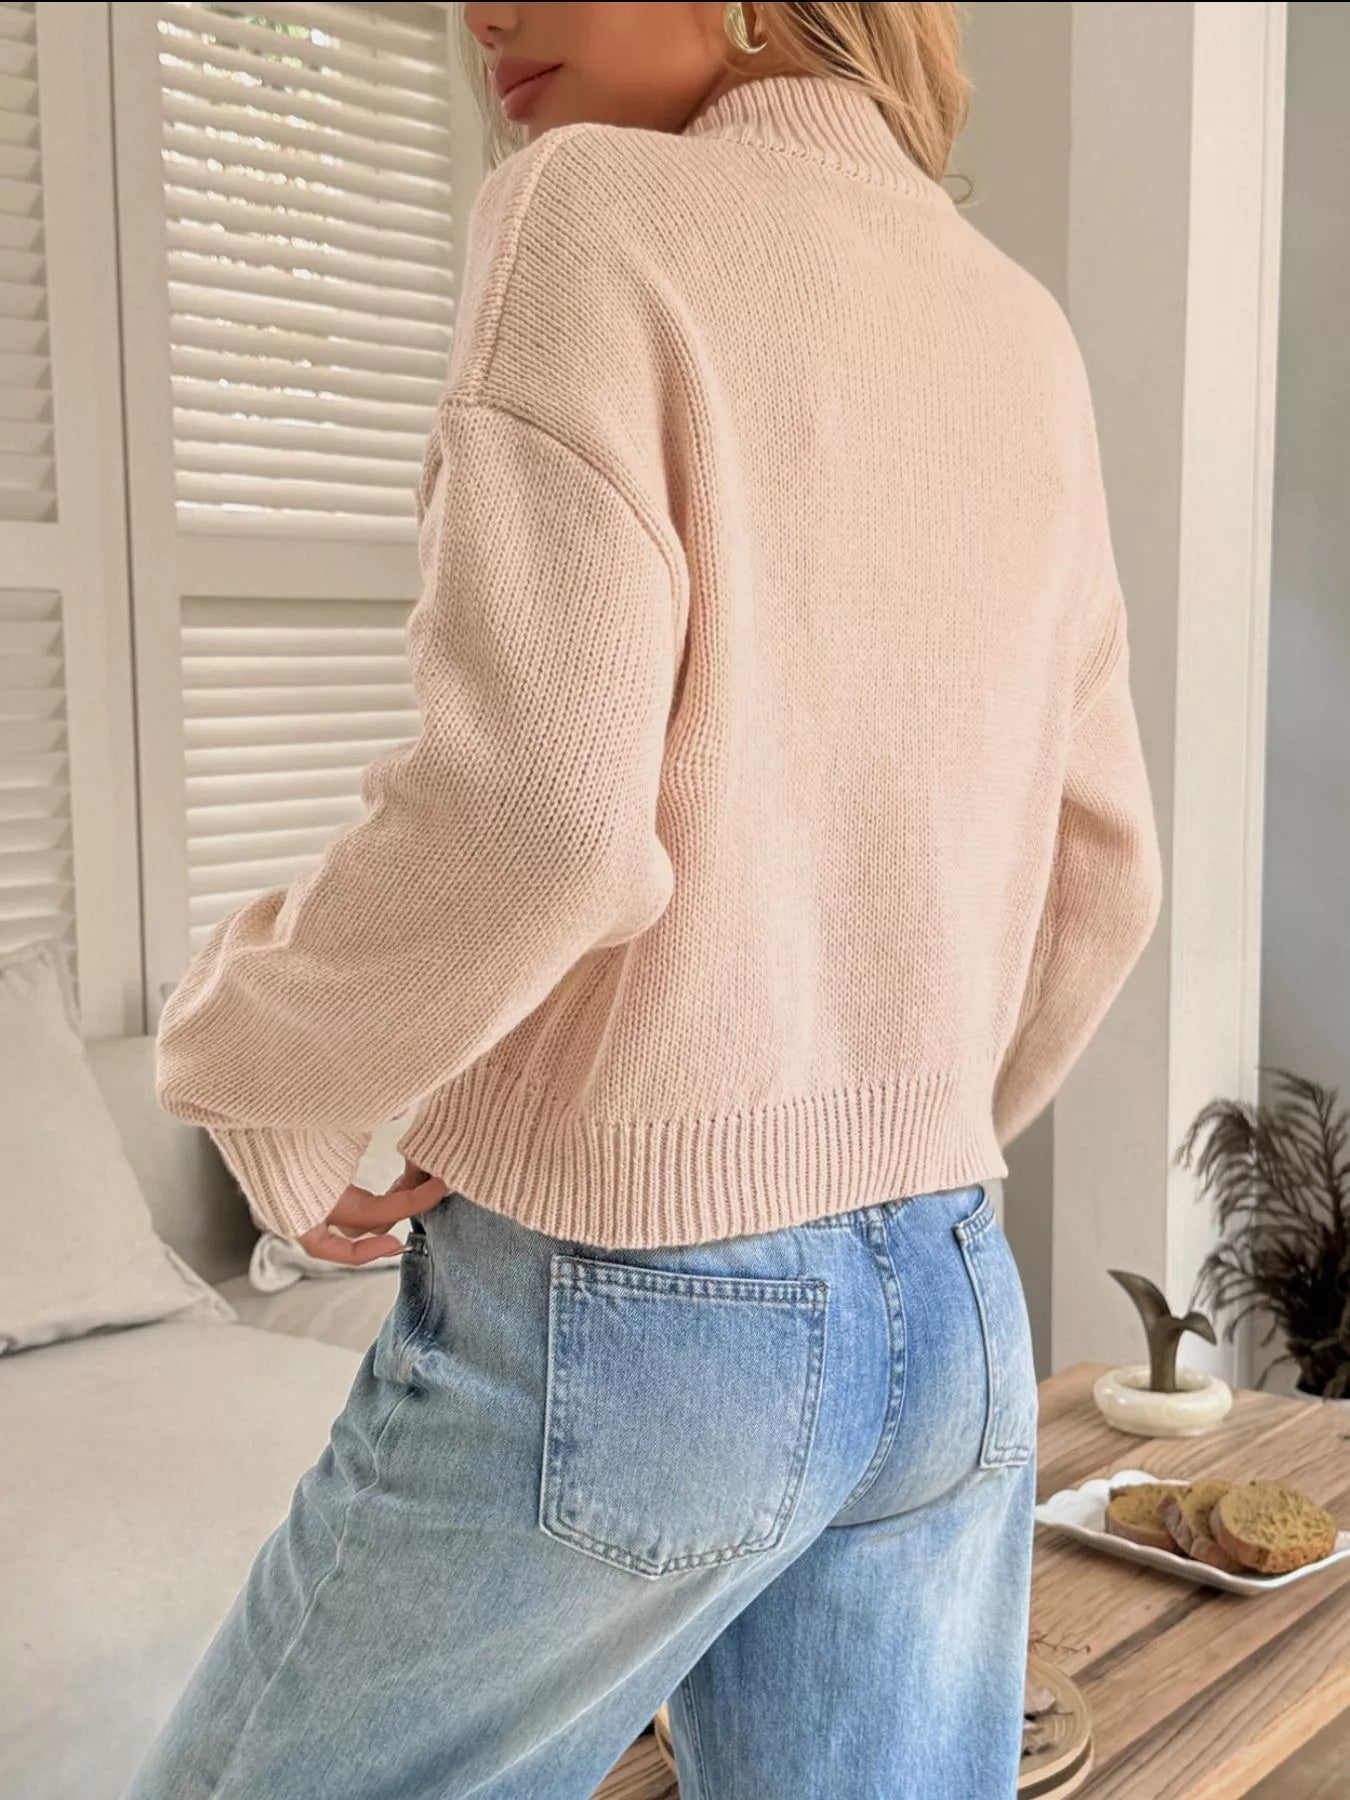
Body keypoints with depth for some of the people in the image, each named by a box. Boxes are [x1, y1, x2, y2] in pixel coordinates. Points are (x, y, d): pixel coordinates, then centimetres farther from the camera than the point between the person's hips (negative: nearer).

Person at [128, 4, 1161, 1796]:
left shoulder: (601, 214, -10)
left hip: (621, 1326, -6)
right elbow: (1093, 877, 13)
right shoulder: (1023, 340, 9)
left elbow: (533, 813, -23)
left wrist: (272, 1071, -6)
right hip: (957, 1326, 7)